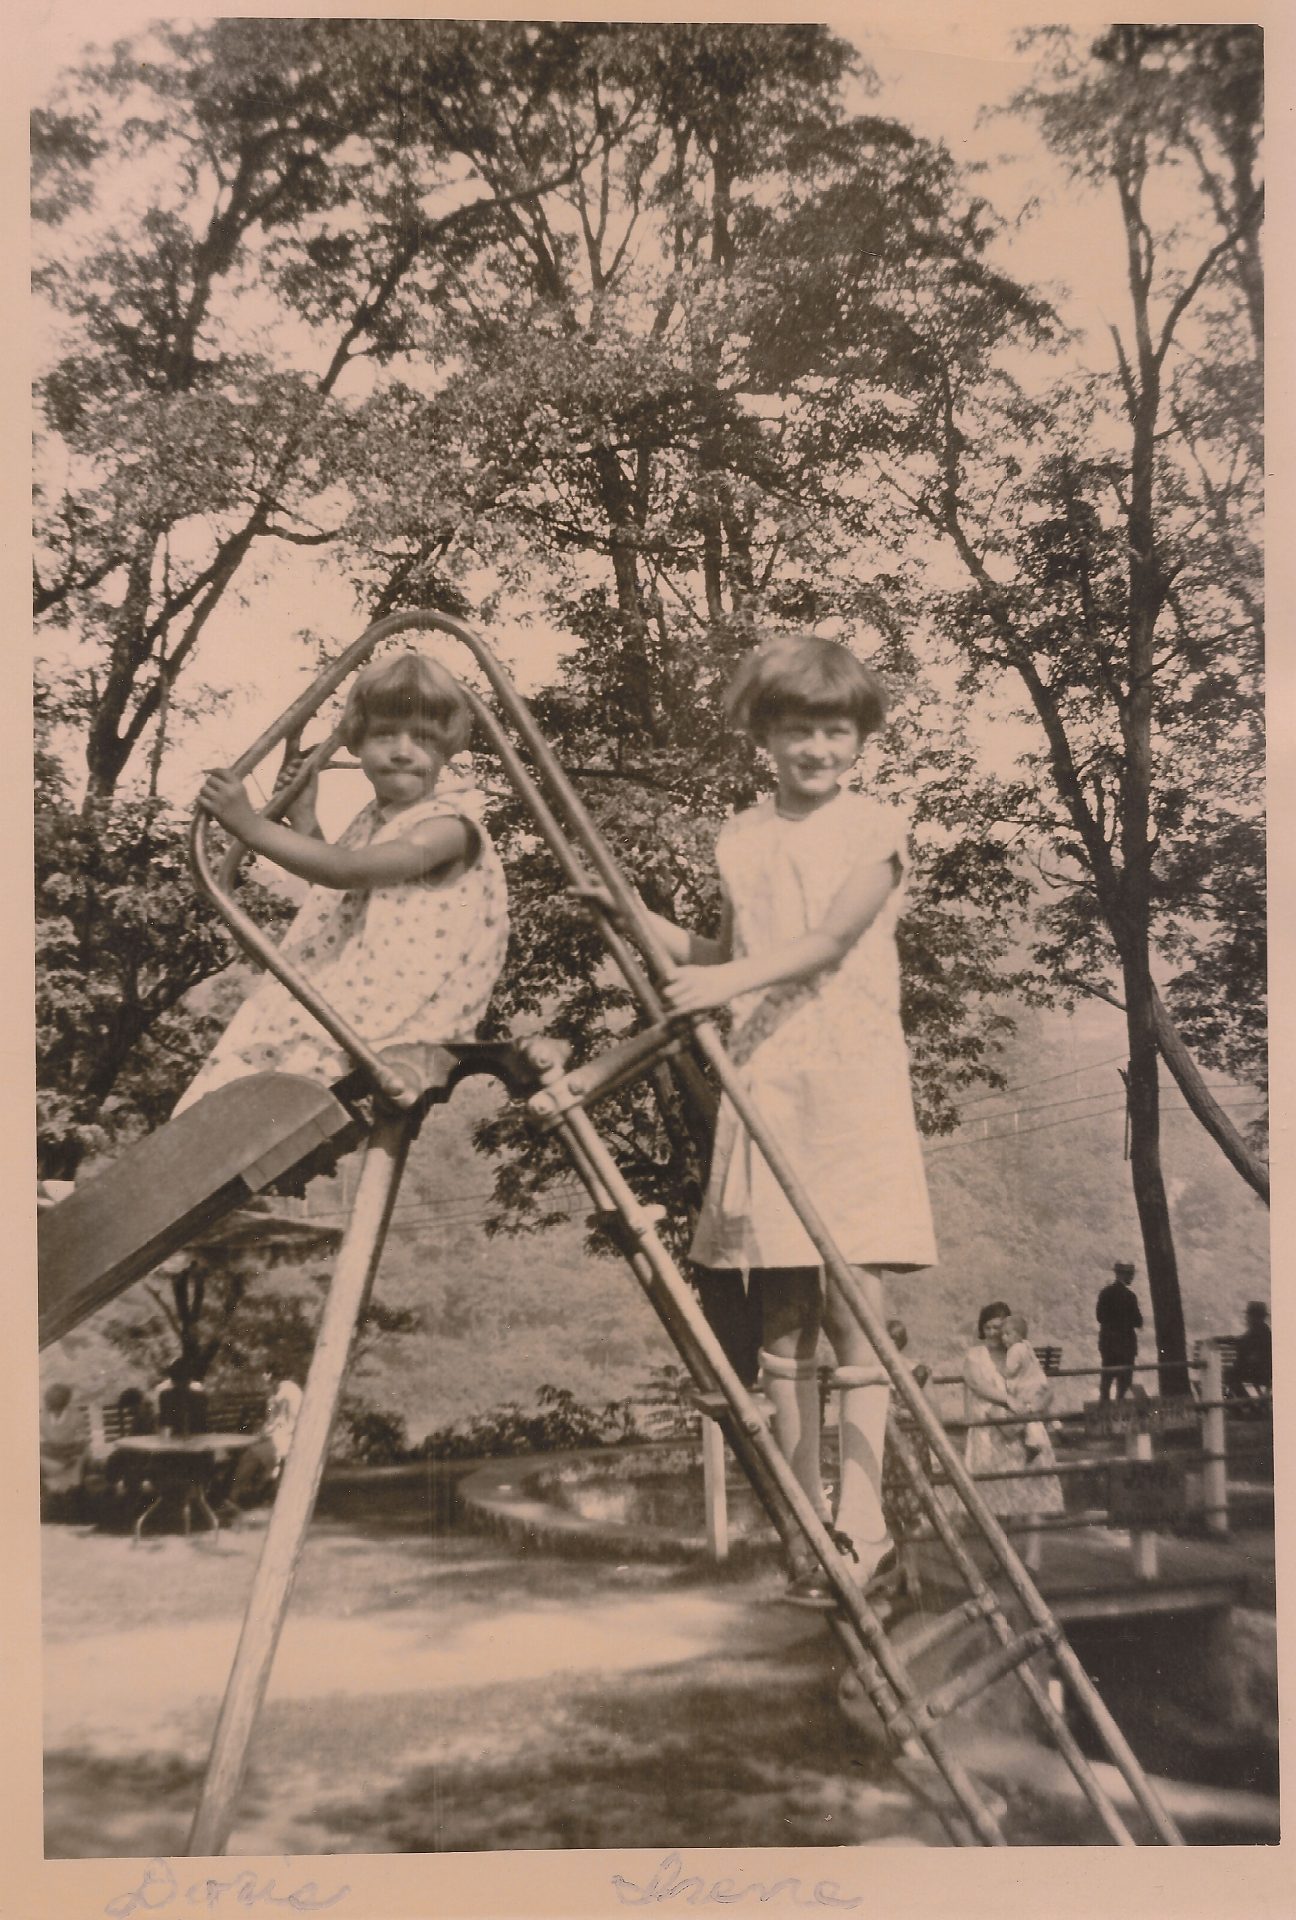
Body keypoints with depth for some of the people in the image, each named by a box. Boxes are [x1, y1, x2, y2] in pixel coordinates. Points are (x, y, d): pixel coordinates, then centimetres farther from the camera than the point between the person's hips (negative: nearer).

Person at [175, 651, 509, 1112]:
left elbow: (346, 871, -26)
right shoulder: (376, 818, 13)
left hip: (398, 1018, -9)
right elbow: (338, 896, 23)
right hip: (341, 996, 9)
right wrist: (302, 818, 15)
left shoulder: (448, 824, -15)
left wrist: (249, 824, -28)